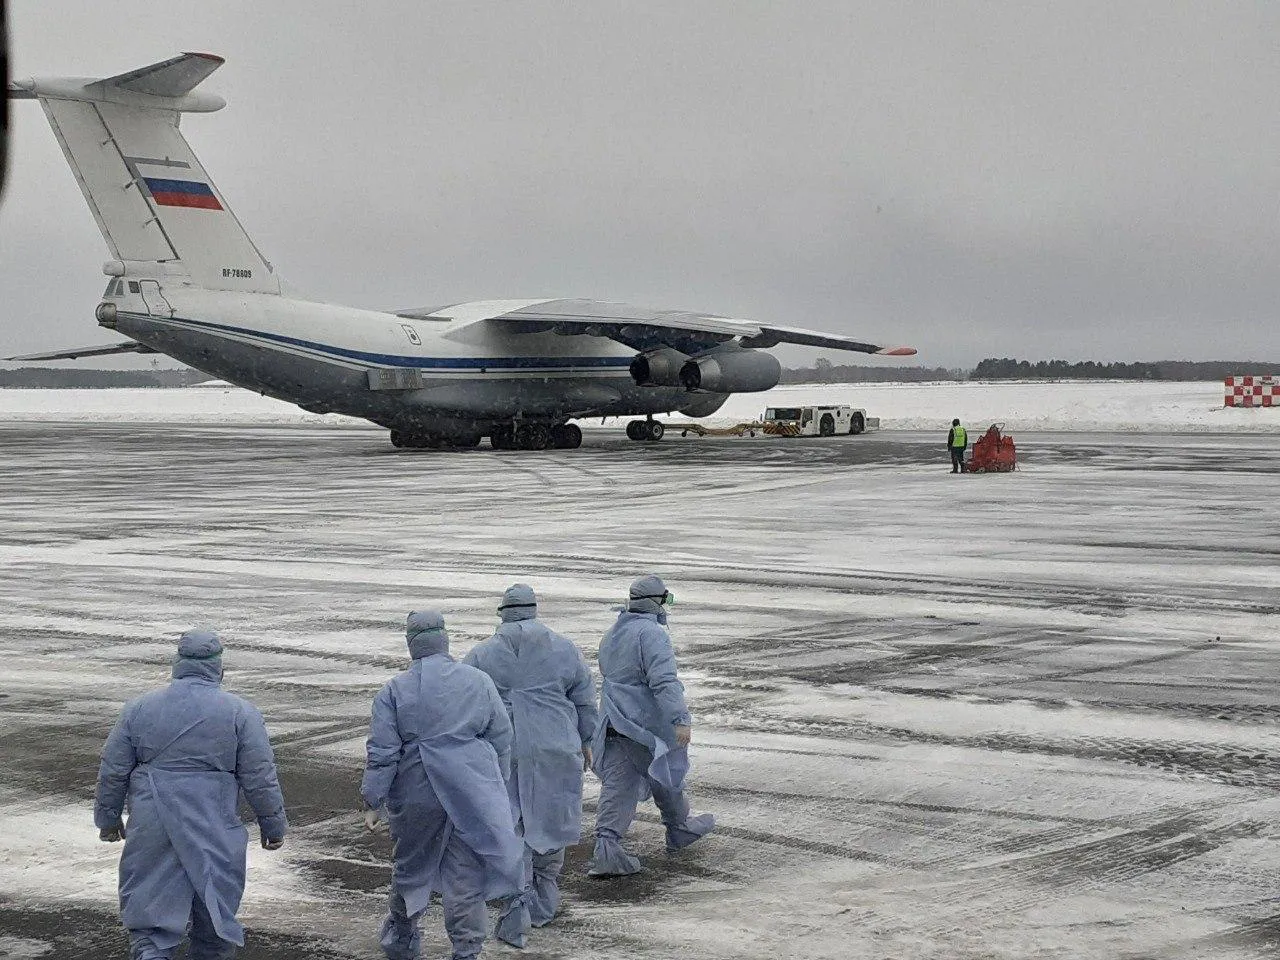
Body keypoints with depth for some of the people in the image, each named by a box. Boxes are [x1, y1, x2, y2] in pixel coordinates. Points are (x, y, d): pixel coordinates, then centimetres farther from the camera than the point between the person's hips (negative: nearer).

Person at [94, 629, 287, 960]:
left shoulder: (139, 708, 3)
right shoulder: (240, 712, -4)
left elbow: (113, 771, 8)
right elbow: (260, 778, -2)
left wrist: (108, 817, 22)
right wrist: (273, 825, 9)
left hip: (150, 829, 1)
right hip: (215, 831, -1)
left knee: (148, 901, 6)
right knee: (215, 906, 13)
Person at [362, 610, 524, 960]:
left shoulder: (394, 690, -5)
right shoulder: (479, 682, 2)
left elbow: (382, 753, -7)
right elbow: (501, 741, 9)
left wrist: (373, 801, 0)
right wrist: (497, 786, 20)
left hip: (418, 796, 0)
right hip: (474, 796, 1)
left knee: (411, 866, 17)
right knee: (466, 873, 5)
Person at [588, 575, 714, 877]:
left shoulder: (611, 636, 15)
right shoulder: (652, 633, -15)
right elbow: (663, 680, -26)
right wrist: (680, 719, -30)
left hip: (613, 724, 7)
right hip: (646, 723, -7)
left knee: (617, 786, 2)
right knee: (667, 775, 15)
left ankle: (607, 848, -10)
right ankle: (679, 829, 34)